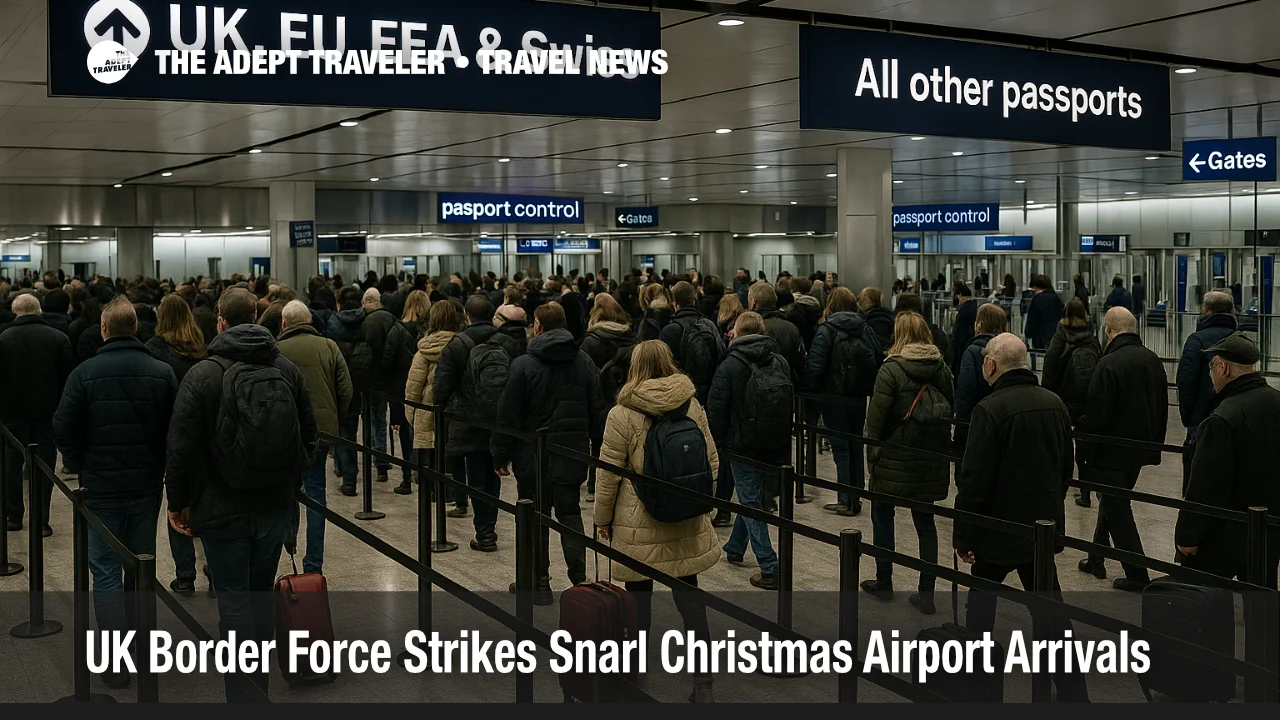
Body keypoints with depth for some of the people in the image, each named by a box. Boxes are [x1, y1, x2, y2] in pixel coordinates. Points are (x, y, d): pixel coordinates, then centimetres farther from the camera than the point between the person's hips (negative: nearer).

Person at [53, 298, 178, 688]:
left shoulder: (84, 374, -11)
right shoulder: (162, 373, -4)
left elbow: (65, 429, -8)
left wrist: (80, 468, 7)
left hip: (101, 490, -3)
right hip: (147, 487, 3)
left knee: (106, 573, 3)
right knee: (140, 569, 17)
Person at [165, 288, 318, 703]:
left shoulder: (203, 375, -11)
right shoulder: (288, 369, 1)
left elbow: (182, 448, -11)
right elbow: (309, 436, 7)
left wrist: (179, 502, 1)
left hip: (223, 511, -4)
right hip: (276, 508, 4)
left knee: (234, 602, 2)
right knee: (262, 596, 16)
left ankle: (241, 698, 4)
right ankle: (259, 690, 26)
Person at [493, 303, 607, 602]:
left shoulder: (523, 365, -12)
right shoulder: (584, 362, 2)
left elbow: (508, 415, -10)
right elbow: (598, 410, 5)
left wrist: (501, 455, -2)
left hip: (533, 455, -4)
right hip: (572, 454, 4)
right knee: (570, 514, 15)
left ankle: (539, 583, 12)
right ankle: (579, 578, 12)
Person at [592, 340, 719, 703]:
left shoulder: (622, 415, -12)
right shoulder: (693, 406, 1)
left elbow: (607, 476, -7)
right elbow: (711, 462, 8)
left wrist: (603, 519, 6)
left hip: (638, 525, -3)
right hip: (687, 522, 4)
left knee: (638, 593, 9)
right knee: (688, 592, 9)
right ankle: (703, 681, 9)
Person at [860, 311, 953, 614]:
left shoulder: (891, 369, -13)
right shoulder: (942, 368, 3)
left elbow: (876, 414, -14)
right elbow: (950, 409, 8)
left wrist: (873, 450, -2)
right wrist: (941, 447, 15)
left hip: (897, 455, -4)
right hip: (932, 459, 5)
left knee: (882, 515, 14)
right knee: (925, 521, 11)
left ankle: (884, 583, 22)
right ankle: (926, 594, 10)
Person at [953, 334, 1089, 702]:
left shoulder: (991, 409, -19)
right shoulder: (1054, 403, 2)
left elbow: (974, 479, -19)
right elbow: (1067, 466, 12)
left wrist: (964, 535, -11)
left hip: (1000, 526, -6)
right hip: (1044, 523, 6)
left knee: (982, 596, 14)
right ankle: (1073, 691, 11)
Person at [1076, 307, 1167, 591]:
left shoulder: (1109, 364, -20)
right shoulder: (1153, 360, 4)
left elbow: (1095, 415, -20)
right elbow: (1162, 408, 14)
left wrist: (1084, 454, -12)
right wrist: (1155, 443, 23)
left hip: (1112, 451, -8)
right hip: (1141, 449, 8)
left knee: (1118, 513, 1)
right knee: (1113, 504, 22)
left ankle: (1138, 576, 3)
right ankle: (1096, 559, 33)